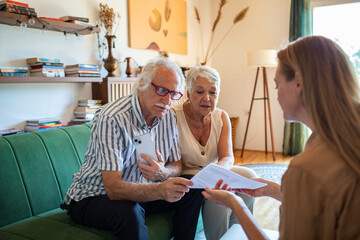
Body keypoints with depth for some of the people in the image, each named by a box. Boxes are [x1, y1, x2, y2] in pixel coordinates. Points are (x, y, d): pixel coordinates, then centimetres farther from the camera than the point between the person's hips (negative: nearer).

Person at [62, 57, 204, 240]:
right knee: (130, 212, -37)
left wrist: (163, 173, -22)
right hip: (92, 197, -6)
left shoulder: (168, 116, -4)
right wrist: (160, 190, -49)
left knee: (194, 189, -6)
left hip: (139, 193, 7)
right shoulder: (112, 119, -26)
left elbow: (176, 165, 3)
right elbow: (113, 188, -31)